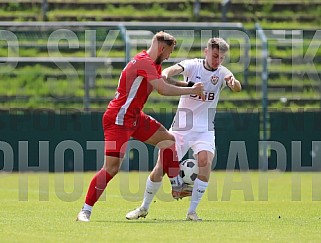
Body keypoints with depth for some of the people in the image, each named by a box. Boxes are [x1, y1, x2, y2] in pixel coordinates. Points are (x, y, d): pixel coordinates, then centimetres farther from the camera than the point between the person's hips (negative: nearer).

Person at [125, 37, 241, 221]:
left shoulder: (222, 73, -4)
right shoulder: (192, 65, -8)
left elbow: (237, 88, -23)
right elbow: (170, 71, -24)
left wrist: (233, 82, -47)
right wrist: (166, 76, -48)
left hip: (204, 129, 0)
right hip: (181, 127, 0)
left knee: (205, 161, -24)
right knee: (161, 167, -3)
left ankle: (192, 211, -13)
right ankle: (144, 208, 18)